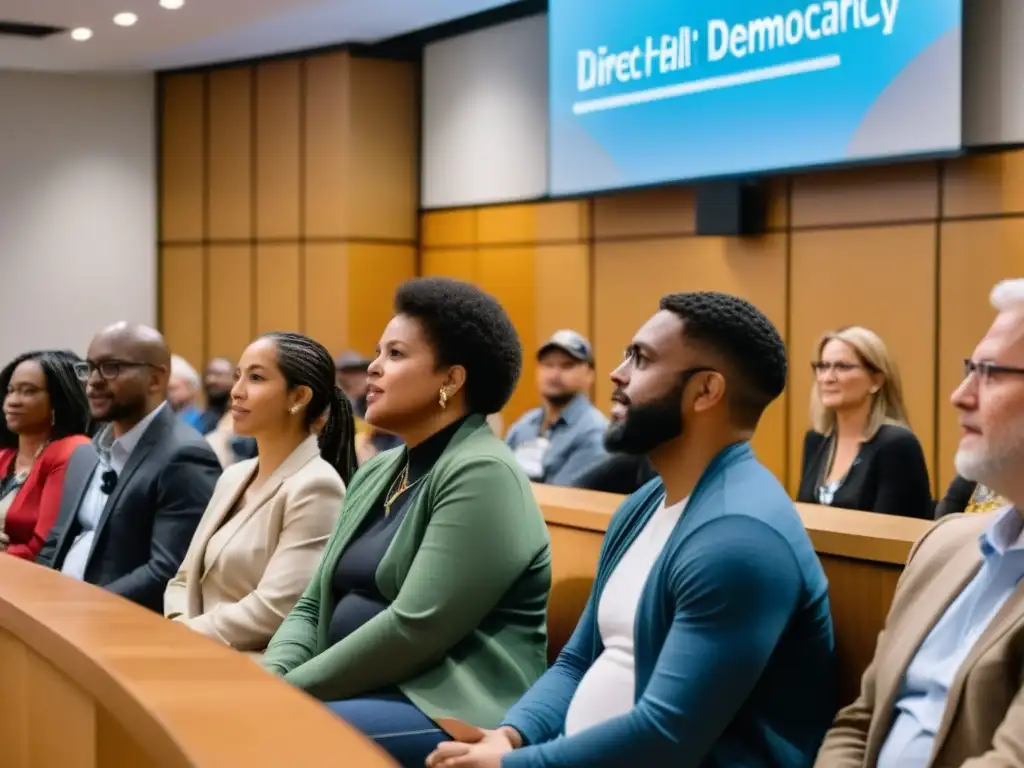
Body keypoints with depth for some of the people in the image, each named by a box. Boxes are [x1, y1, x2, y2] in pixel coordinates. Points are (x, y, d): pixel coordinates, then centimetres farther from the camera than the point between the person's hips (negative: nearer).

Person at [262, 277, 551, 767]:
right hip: (361, 692, 8)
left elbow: (414, 628, -20)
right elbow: (314, 606, 15)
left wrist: (291, 693, -15)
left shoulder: (481, 475, -12)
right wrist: (270, 683, -4)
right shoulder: (377, 473, 16)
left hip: (451, 713, -8)